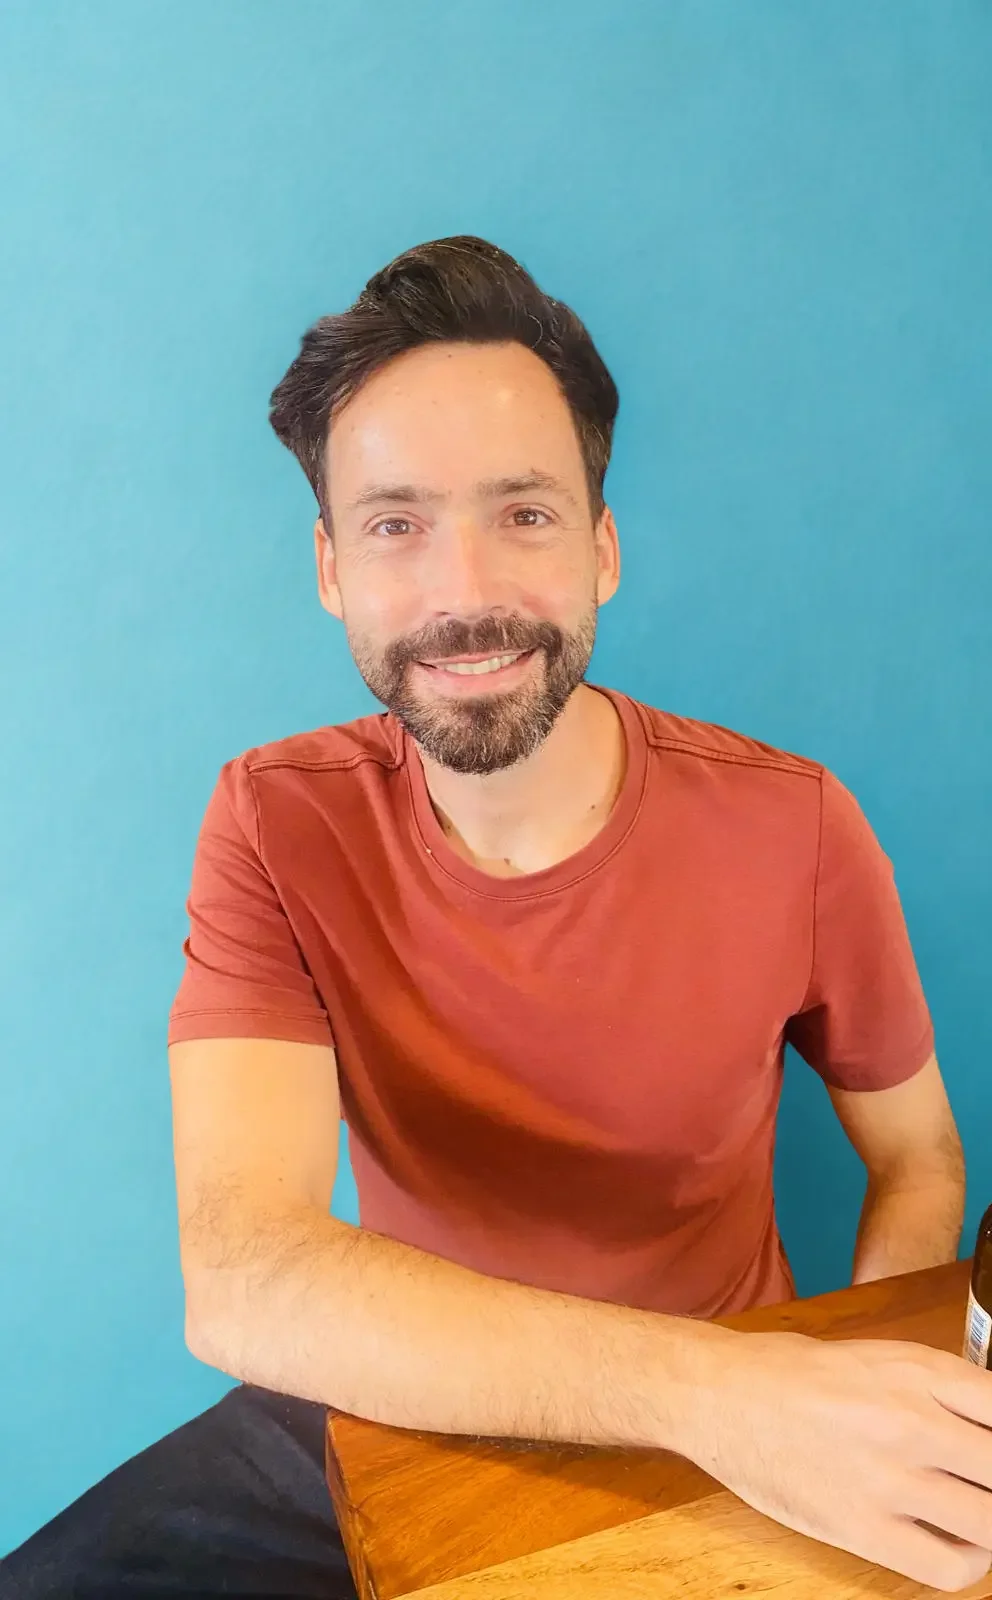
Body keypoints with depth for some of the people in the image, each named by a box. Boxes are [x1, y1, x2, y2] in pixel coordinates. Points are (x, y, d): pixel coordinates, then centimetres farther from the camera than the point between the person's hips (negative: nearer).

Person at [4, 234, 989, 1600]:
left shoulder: (793, 831, -18)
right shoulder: (278, 825, -16)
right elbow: (239, 1285, -27)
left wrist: (851, 1418, -20)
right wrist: (707, 1387, -39)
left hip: (734, 1432, 1)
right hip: (393, 1415, 0)